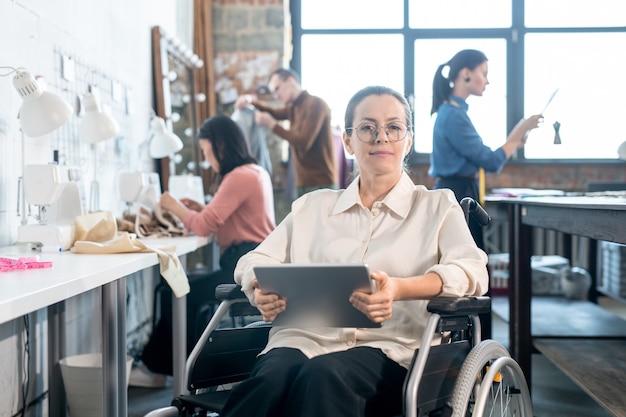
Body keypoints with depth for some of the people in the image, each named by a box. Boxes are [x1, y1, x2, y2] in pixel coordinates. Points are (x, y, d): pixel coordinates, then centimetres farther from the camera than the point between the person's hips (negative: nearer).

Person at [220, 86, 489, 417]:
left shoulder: (437, 206, 17)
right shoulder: (313, 207, 26)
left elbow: (472, 271, 0)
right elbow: (254, 262, 20)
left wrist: (399, 289, -21)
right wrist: (262, 291, -7)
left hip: (387, 348, -2)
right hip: (303, 338, 2)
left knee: (323, 376, -37)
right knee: (272, 380, -35)